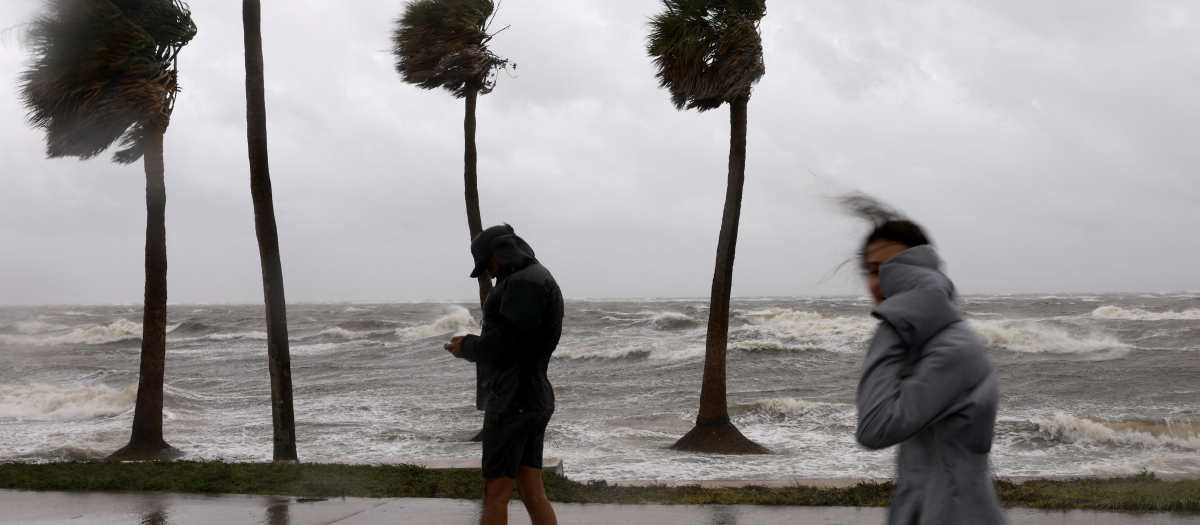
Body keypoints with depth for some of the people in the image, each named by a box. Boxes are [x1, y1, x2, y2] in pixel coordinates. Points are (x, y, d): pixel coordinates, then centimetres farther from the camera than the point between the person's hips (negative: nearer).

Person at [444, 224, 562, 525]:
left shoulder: (525, 281, -14)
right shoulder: (537, 279, 20)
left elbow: (507, 340, -22)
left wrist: (468, 347, -5)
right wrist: (475, 349, 10)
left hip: (512, 401, -10)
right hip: (534, 400, 10)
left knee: (495, 495, -4)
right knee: (533, 495, 8)